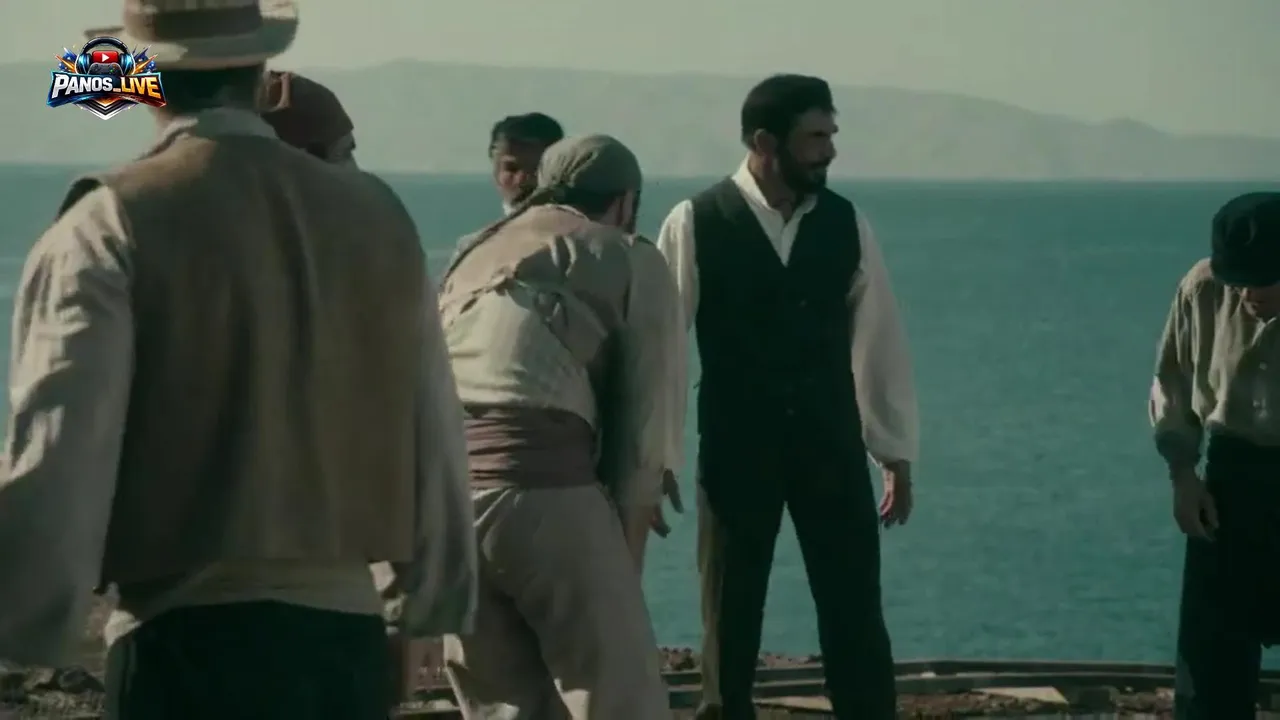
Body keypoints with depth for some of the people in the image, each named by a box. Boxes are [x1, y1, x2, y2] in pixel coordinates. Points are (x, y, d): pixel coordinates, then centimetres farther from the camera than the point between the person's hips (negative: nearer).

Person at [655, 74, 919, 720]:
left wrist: (896, 451, 8)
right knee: (730, 617, 6)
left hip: (831, 443, 2)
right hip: (735, 446, -2)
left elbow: (879, 339, 7)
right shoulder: (696, 224, -7)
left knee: (855, 614, 3)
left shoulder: (846, 224, 2)